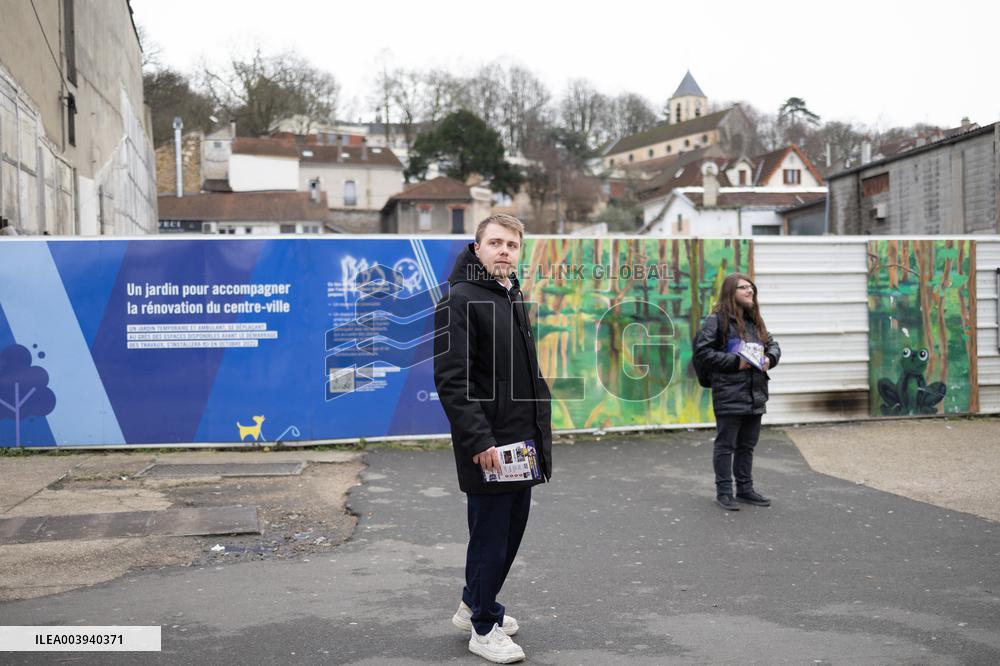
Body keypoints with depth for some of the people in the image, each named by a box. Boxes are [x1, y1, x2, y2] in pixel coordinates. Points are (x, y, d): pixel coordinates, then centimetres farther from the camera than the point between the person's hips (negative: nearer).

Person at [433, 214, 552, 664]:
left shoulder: (514, 299, 15)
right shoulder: (460, 301, -14)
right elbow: (451, 379, -21)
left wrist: (540, 431, 18)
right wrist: (478, 441, -25)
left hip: (523, 442, 9)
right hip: (489, 447, -9)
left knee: (510, 529, 17)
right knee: (490, 534, 3)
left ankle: (474, 604, 35)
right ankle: (483, 628, 19)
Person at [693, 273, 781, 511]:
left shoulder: (755, 320, 15)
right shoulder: (716, 320, -8)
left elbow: (772, 345, 24)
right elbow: (702, 352, -14)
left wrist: (770, 358, 0)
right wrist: (735, 362, -18)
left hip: (755, 394, 7)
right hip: (729, 395, -7)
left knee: (747, 445, 16)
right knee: (726, 445, 1)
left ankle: (745, 488, 27)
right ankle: (724, 491, 10)